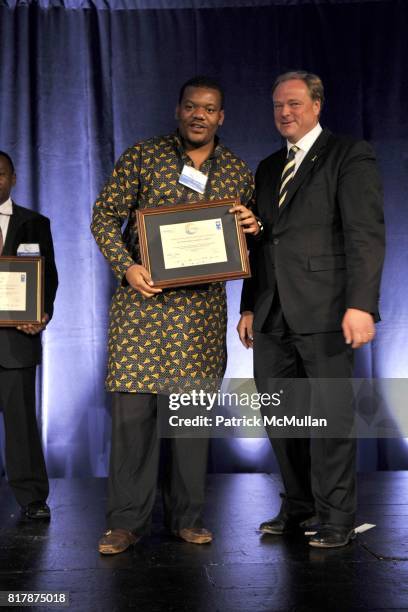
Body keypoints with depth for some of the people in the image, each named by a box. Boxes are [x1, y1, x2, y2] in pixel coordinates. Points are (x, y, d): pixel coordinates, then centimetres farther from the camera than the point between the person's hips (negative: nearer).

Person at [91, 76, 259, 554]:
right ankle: (127, 520, 6)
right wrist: (126, 267, -13)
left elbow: (248, 245, 20)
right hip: (142, 297, -2)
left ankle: (187, 516, 17)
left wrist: (252, 229, -5)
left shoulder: (238, 173, 12)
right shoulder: (142, 157, 4)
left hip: (203, 305, 2)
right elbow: (105, 215, 2)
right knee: (133, 407, -5)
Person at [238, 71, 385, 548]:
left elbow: (366, 234, -10)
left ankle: (336, 517, 12)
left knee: (331, 414, 0)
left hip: (324, 311, -6)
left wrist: (361, 305, -19)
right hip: (273, 314, 7)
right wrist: (249, 307, 17)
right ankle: (299, 506, 24)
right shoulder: (268, 168, 19)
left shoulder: (349, 156, -1)